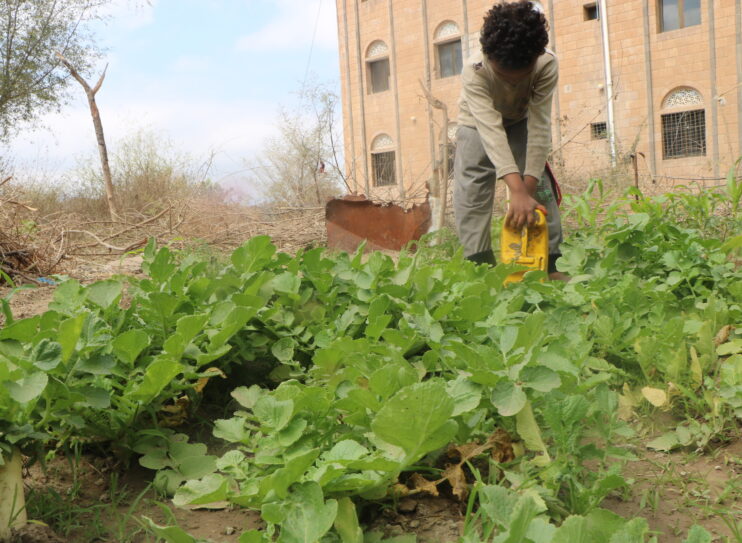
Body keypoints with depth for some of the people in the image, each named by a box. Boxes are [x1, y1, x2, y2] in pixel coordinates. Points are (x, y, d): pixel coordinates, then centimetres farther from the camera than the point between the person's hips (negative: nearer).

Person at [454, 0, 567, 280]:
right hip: (479, 124, -1)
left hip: (521, 122, 2)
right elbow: (491, 130, -47)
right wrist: (517, 190, -56)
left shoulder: (547, 65, -34)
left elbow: (539, 127, -34)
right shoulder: (474, 71, -39)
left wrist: (529, 187, -40)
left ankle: (550, 261, -4)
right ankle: (478, 263, -14)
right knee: (472, 190, -16)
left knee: (540, 186, -8)